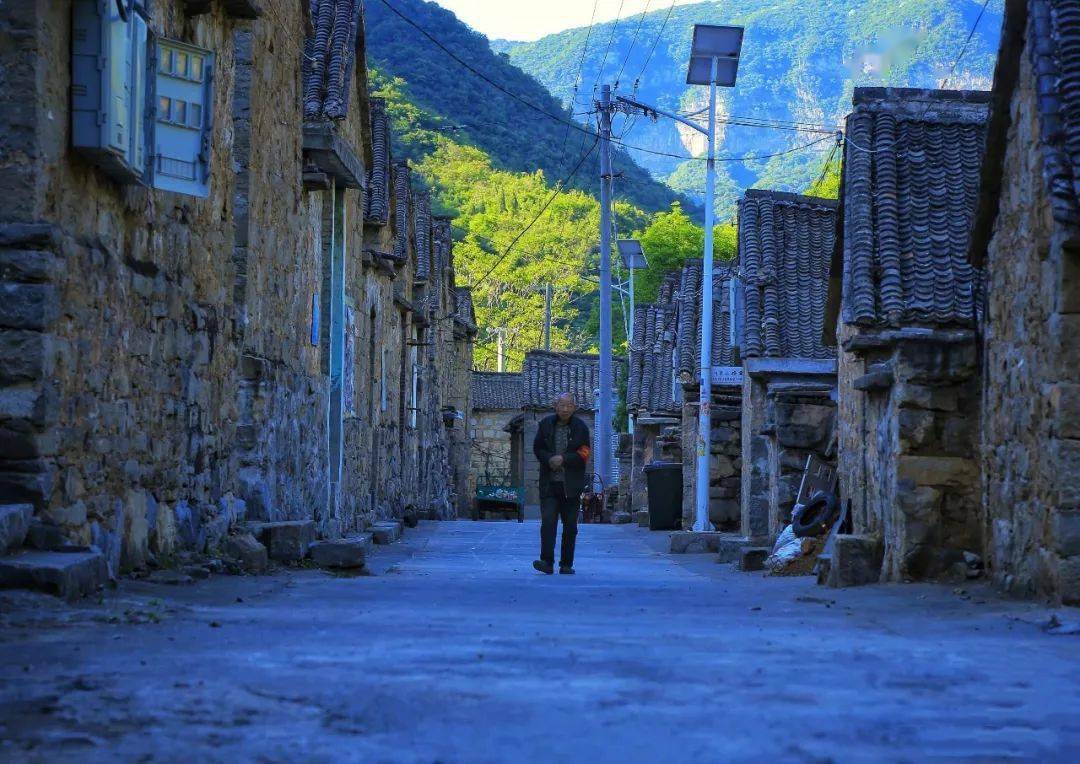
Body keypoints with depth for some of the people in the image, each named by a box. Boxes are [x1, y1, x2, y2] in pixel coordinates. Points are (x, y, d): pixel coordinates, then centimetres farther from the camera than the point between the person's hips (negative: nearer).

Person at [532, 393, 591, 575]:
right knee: (548, 521, -12)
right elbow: (538, 448, 6)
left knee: (570, 526, 5)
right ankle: (547, 561, -16)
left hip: (571, 484, 0)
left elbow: (583, 454, -5)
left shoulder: (581, 428, 1)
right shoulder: (546, 424, 6)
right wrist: (550, 459, -13)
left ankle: (566, 564, 12)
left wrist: (563, 459, -16)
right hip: (549, 483, 0)